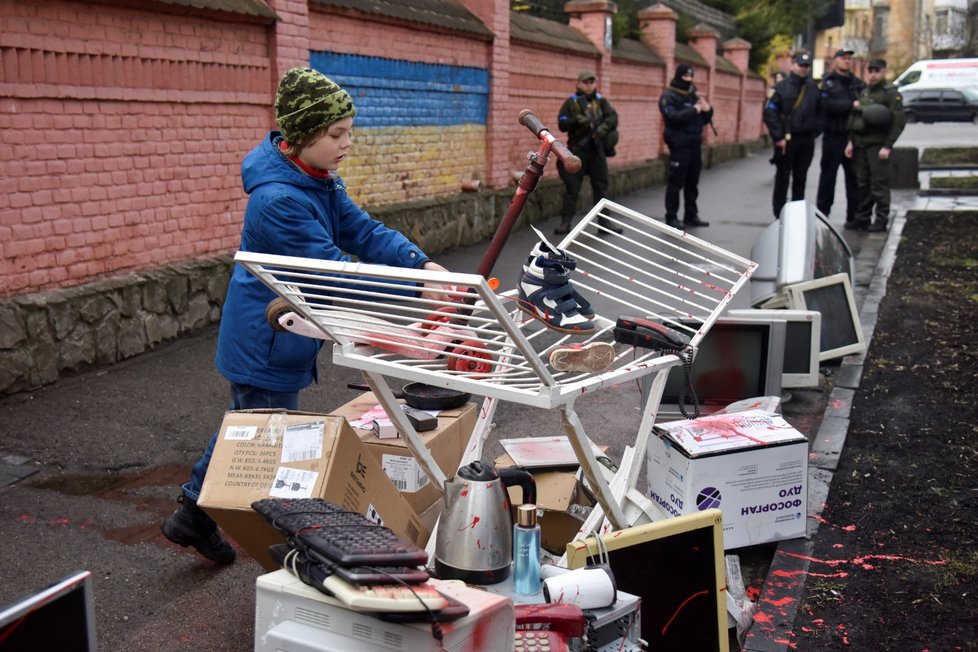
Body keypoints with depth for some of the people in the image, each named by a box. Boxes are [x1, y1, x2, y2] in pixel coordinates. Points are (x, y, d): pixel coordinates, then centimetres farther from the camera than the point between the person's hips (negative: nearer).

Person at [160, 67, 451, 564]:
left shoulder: (319, 180, 1)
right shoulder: (278, 200, -29)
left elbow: (362, 232, -2)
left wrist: (420, 264, -17)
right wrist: (413, 292, -30)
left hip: (270, 340, 10)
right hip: (265, 348, -10)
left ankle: (192, 515, 43)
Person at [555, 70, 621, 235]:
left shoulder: (601, 101, 8)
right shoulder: (571, 102, 1)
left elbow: (613, 117, -6)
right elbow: (562, 124, -4)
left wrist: (604, 127, -25)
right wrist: (576, 121, -22)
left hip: (597, 150, 3)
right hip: (577, 150, -3)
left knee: (601, 186, 8)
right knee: (572, 187, -1)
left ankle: (604, 220, 15)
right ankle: (565, 222, 4)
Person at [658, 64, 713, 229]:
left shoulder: (693, 94, 16)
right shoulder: (668, 96, -6)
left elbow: (704, 120, 18)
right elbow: (673, 117, -22)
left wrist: (707, 110, -3)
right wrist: (694, 110, -20)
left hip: (695, 144, 7)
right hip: (679, 145, -7)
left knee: (692, 182, 11)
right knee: (676, 182, -5)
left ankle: (691, 215, 19)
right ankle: (671, 217, 0)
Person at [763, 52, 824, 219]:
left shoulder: (813, 88, 10)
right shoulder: (782, 87, -3)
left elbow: (820, 112, 14)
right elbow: (769, 113, -8)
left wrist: (815, 132, 2)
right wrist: (778, 137, -13)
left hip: (806, 141, 4)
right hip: (786, 141, -4)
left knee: (800, 180, 10)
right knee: (782, 179, 2)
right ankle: (780, 216, 8)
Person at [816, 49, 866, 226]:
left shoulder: (858, 84, 15)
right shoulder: (827, 83, 3)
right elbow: (828, 105, -13)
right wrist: (851, 105, -15)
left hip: (853, 137, 3)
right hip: (833, 136, -3)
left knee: (854, 176, 4)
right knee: (828, 176, 1)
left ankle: (854, 215, 10)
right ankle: (822, 213, 7)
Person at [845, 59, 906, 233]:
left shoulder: (891, 93, -4)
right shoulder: (864, 92, 19)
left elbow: (899, 121, -11)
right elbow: (854, 118, 22)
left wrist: (887, 146, -16)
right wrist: (851, 141, 12)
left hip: (878, 145, -7)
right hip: (860, 144, 7)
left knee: (879, 184, -6)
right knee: (862, 184, 10)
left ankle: (881, 221, -1)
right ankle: (862, 218, 17)